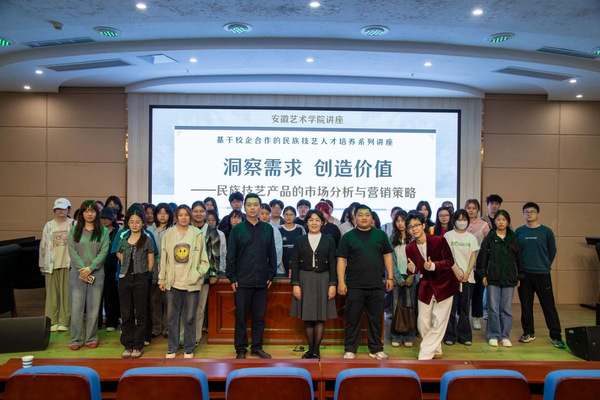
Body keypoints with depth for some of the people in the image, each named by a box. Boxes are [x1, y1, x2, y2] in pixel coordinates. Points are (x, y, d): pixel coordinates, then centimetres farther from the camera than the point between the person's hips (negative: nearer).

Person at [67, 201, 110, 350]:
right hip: (77, 272, 0)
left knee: (94, 307, 3)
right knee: (76, 307, 0)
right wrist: (82, 269, -10)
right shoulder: (74, 230, 7)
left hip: (96, 272, 0)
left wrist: (90, 268, -12)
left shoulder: (103, 231, 5)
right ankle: (76, 339, 9)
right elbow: (72, 251, 0)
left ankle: (91, 339, 12)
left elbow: (104, 251, -2)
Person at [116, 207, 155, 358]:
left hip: (140, 280, -3)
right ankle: (128, 346, 18)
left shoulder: (147, 240, -2)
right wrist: (126, 264, 11)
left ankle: (138, 346, 13)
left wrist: (142, 274, 2)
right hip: (125, 279, 3)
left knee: (140, 315, 4)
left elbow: (151, 263, 2)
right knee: (126, 314, 8)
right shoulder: (123, 239, 7)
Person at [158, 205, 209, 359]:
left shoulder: (197, 234, -2)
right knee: (172, 317, 9)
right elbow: (164, 258, 7)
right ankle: (172, 348, 23)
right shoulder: (169, 234, 4)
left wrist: (197, 274, -8)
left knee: (190, 318, 6)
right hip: (173, 282, 2)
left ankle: (189, 349, 20)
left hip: (191, 283, -2)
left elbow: (204, 260, 2)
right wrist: (162, 279, 7)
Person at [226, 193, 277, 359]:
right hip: (242, 281, -2)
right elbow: (230, 256, 1)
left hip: (262, 281, 2)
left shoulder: (267, 229, 7)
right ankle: (241, 349, 18)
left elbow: (272, 254, 10)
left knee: (259, 317, 9)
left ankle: (257, 348, 22)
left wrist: (271, 275, 5)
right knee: (241, 316, 5)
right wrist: (232, 278, -3)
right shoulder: (237, 230, 1)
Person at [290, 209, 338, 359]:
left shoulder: (329, 240, 5)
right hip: (305, 280, 1)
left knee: (321, 317, 1)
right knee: (307, 317, 4)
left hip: (323, 280, 0)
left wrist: (333, 284, -4)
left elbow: (333, 264, 3)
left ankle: (316, 350, 10)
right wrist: (295, 284, -4)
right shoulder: (300, 241, 6)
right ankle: (310, 349, 15)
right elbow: (294, 264, 4)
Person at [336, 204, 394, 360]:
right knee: (353, 319, 5)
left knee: (376, 319, 10)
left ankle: (376, 349, 23)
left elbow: (387, 256, 11)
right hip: (355, 287, -2)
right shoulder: (347, 237, 3)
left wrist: (390, 277, 5)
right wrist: (341, 282, -6)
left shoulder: (380, 235, 9)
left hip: (377, 285, 2)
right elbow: (341, 260, 0)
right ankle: (350, 350, 16)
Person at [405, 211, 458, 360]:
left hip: (443, 285, -4)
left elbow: (450, 261, -14)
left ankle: (424, 356, 6)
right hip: (426, 286, 4)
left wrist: (434, 265, -30)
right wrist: (412, 269, -22)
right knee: (423, 323, 7)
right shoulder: (410, 248, -6)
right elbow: (415, 269, 1)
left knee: (438, 323, -4)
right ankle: (436, 351, 30)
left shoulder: (439, 240, -18)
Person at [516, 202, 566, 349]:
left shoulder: (546, 231, 1)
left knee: (549, 305, 0)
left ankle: (556, 336, 10)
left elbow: (552, 251, 9)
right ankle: (528, 333, 21)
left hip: (542, 274, -1)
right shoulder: (519, 232, 4)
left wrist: (545, 265, 9)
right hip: (524, 274, 2)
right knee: (526, 305, 8)